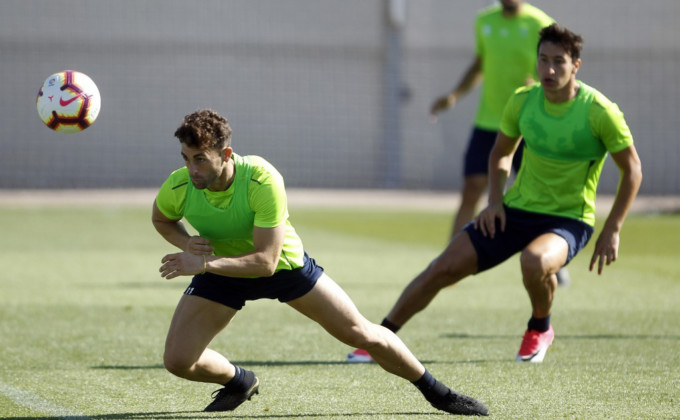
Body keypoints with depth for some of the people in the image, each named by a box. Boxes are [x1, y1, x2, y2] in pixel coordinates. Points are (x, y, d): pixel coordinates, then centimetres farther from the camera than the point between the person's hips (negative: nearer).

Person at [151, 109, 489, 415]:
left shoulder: (262, 181, -37)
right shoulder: (177, 188, -27)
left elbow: (266, 259, -36)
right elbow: (161, 218, 0)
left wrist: (204, 264, -45)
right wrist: (186, 243, -21)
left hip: (283, 263, -2)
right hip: (221, 270, 2)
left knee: (360, 333, 1)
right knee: (177, 360, -9)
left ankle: (436, 392, 22)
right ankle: (238, 382, 25)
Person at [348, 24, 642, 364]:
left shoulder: (599, 112, -16)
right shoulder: (522, 101, -3)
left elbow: (632, 171, -5)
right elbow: (501, 153, 16)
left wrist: (612, 231, -8)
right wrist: (495, 201, 0)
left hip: (569, 220, -4)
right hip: (516, 210, 4)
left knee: (534, 260, -38)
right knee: (445, 267, -8)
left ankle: (540, 329, -5)